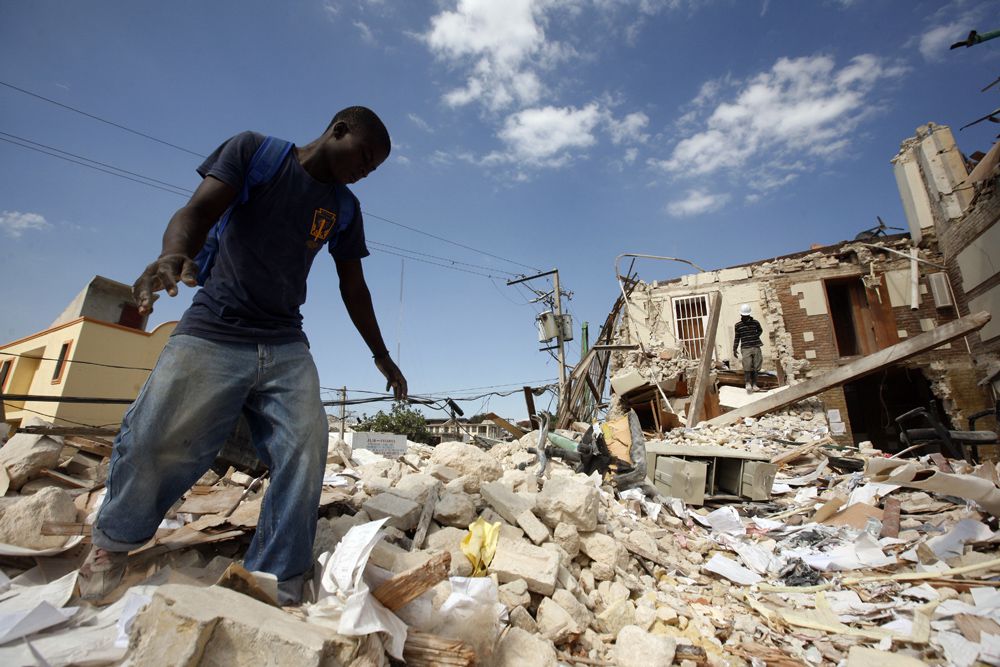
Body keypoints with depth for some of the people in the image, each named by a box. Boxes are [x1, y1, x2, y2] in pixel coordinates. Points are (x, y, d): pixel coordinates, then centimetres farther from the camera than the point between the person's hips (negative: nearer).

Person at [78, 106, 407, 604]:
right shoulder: (253, 151, 3)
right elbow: (197, 212, -9)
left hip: (286, 347, 3)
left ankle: (276, 589, 1)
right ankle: (114, 539, 29)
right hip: (212, 333, -2)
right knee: (152, 442, -4)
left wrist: (382, 357, 15)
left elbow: (353, 287, 14)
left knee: (305, 448, -13)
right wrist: (175, 254, -33)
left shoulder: (344, 208, 11)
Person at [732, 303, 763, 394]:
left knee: (755, 367, 3)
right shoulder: (738, 325, 4)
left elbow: (760, 330, 26)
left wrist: (755, 336, 8)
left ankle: (754, 384, 12)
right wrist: (735, 349, 9)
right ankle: (748, 384, -6)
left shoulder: (755, 323, 7)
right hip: (745, 348, -2)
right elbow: (736, 337, 10)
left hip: (756, 347, 2)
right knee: (747, 366, -13)